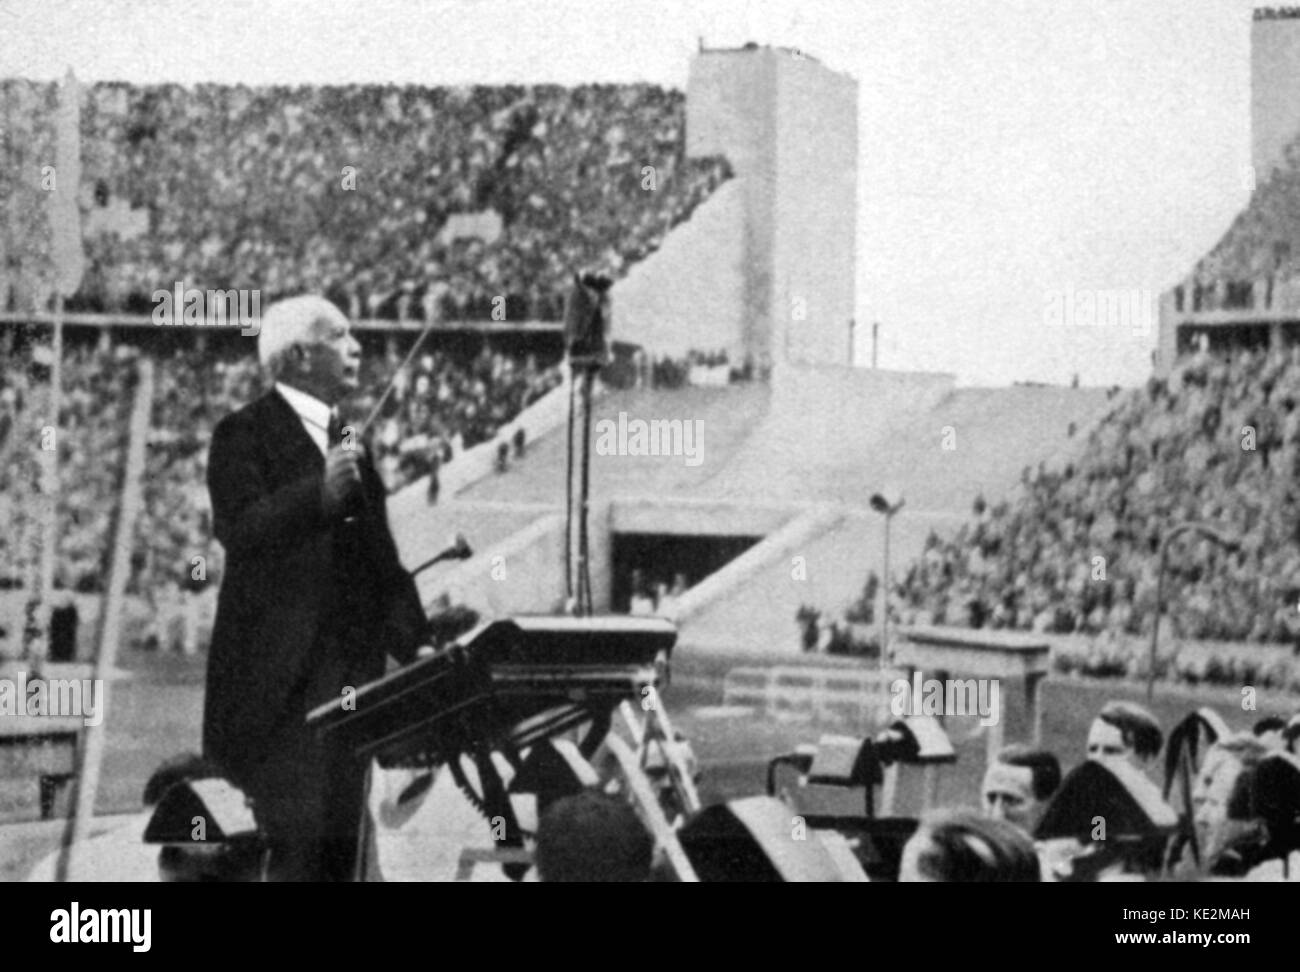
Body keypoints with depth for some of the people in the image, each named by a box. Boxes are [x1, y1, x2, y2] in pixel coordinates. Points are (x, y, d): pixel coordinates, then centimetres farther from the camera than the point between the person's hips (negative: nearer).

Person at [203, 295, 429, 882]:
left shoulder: (350, 440, 19)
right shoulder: (244, 435, -4)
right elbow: (238, 529, -19)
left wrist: (417, 642, 11)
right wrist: (321, 493, -31)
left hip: (350, 672, 7)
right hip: (279, 676, -7)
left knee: (339, 844, 6)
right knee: (300, 842, -13)